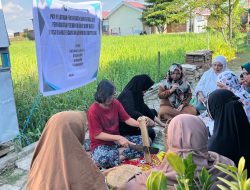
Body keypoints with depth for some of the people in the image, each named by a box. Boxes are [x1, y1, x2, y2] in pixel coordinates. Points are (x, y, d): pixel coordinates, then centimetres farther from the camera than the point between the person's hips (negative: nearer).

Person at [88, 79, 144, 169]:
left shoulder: (115, 103, -2)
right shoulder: (93, 111, -18)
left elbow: (127, 119, 1)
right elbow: (97, 135, -18)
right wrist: (118, 138, -27)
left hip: (118, 140, 6)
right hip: (101, 144, -6)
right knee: (103, 159, -41)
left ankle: (120, 152, -17)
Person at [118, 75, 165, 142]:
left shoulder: (136, 94, 4)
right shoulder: (127, 94, -23)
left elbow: (144, 108, 5)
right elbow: (130, 112, -38)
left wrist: (160, 123, 3)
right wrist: (147, 119, -35)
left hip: (132, 122, 10)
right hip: (123, 127, -10)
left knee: (153, 112, 10)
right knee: (150, 132, -24)